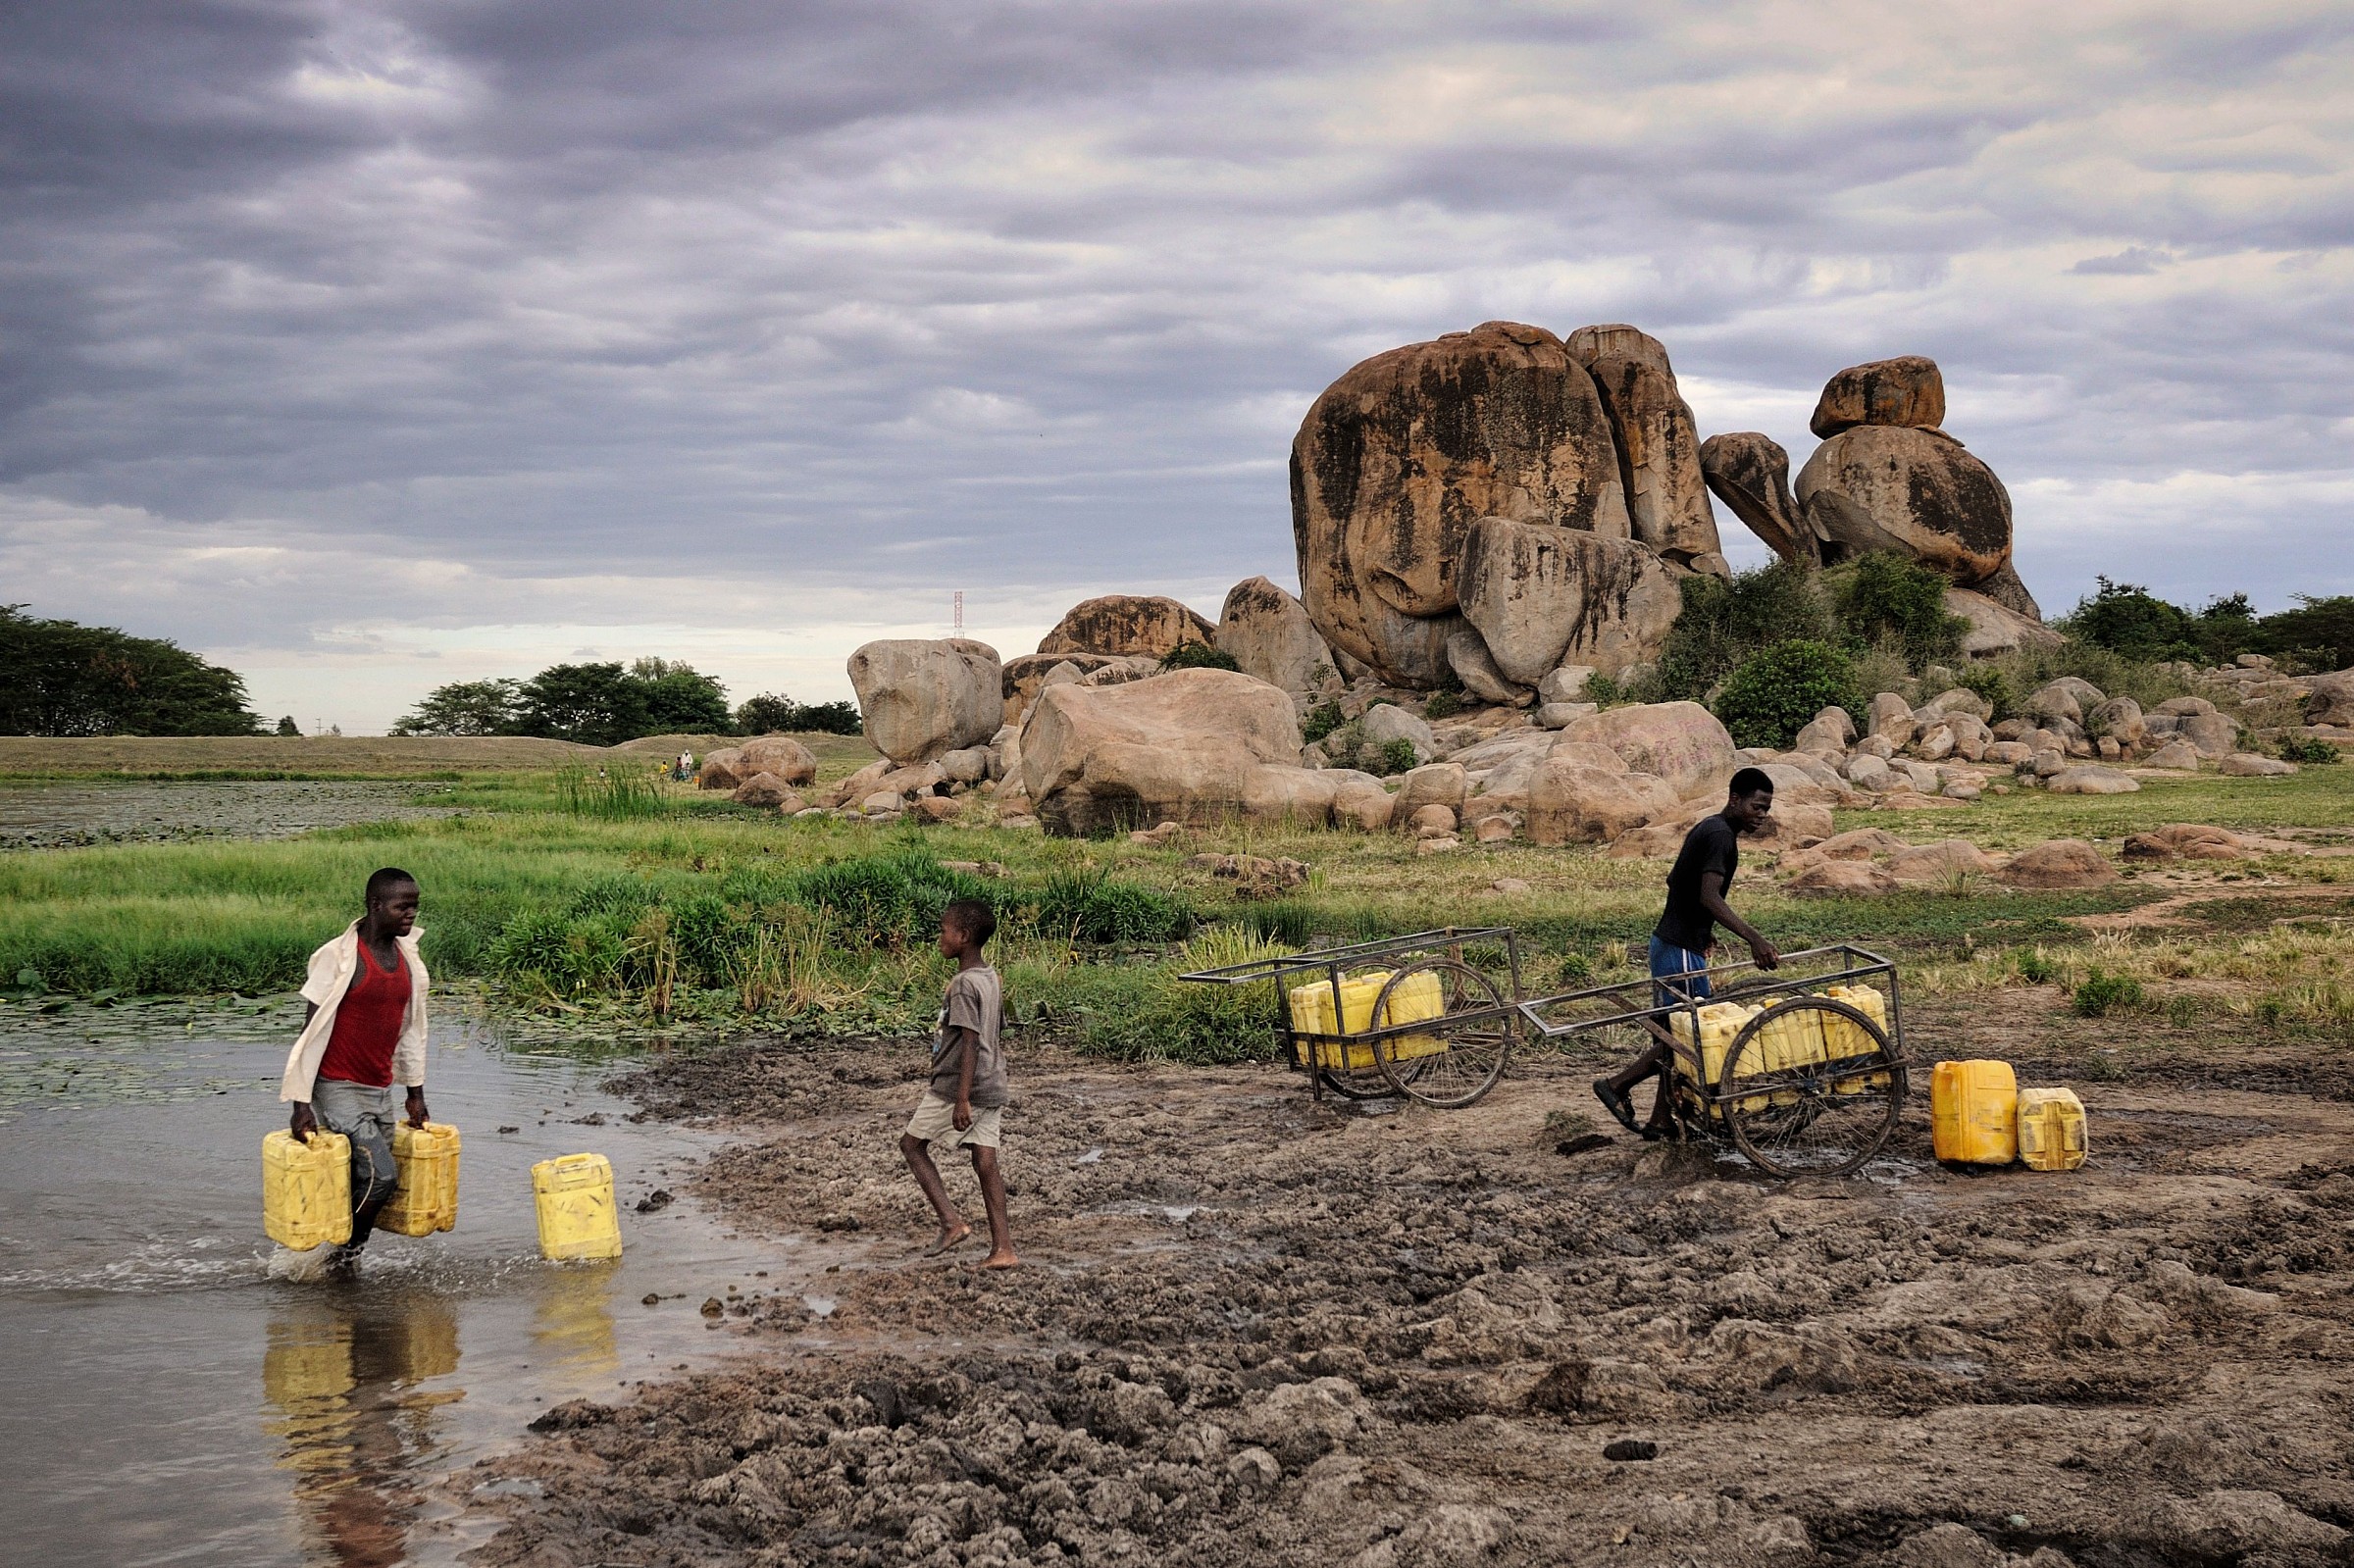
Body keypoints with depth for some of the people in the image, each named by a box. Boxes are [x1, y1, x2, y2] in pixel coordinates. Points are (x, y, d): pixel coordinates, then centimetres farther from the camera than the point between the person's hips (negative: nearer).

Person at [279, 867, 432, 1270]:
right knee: (381, 1175, -17)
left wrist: (416, 1092, 18)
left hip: (381, 1092, 7)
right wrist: (301, 1103, -14)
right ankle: (343, 1252, 1)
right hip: (338, 1089, -7)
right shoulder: (339, 957, -14)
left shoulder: (408, 959, 7)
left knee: (366, 1185, 5)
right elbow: (312, 1031, -12)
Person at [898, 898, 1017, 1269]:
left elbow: (970, 1043, -22)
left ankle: (951, 1221, 0)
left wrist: (962, 1099, -25)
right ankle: (1002, 1248, 1)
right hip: (991, 1086, 8)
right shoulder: (991, 978, 11)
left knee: (912, 1144, 9)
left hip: (957, 1087, -8)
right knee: (985, 1162, 6)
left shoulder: (964, 985, -17)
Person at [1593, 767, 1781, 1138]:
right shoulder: (1720, 836, -17)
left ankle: (1662, 1119, 14)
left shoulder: (1707, 828, 13)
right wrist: (1753, 938, -39)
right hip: (1681, 950, -10)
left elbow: (1674, 879, 25)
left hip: (1671, 943, 10)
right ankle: (1618, 1085, 1)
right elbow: (1709, 897, -30)